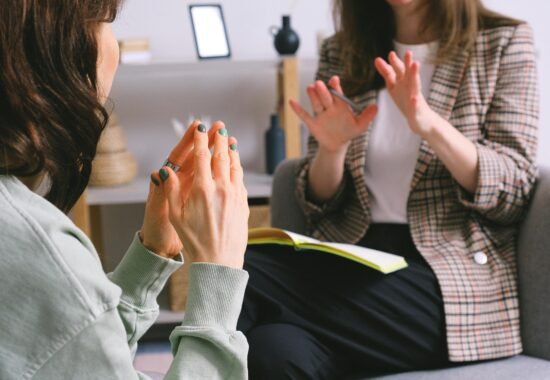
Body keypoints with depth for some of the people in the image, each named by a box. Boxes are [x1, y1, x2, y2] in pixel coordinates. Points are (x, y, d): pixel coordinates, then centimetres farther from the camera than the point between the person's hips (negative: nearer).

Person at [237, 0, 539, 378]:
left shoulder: (503, 42, 3)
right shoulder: (342, 52, 13)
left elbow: (514, 193, -5)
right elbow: (321, 202, 12)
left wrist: (430, 125, -21)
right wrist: (332, 148, -10)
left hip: (451, 274, -3)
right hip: (352, 256, 4)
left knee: (240, 290, -28)